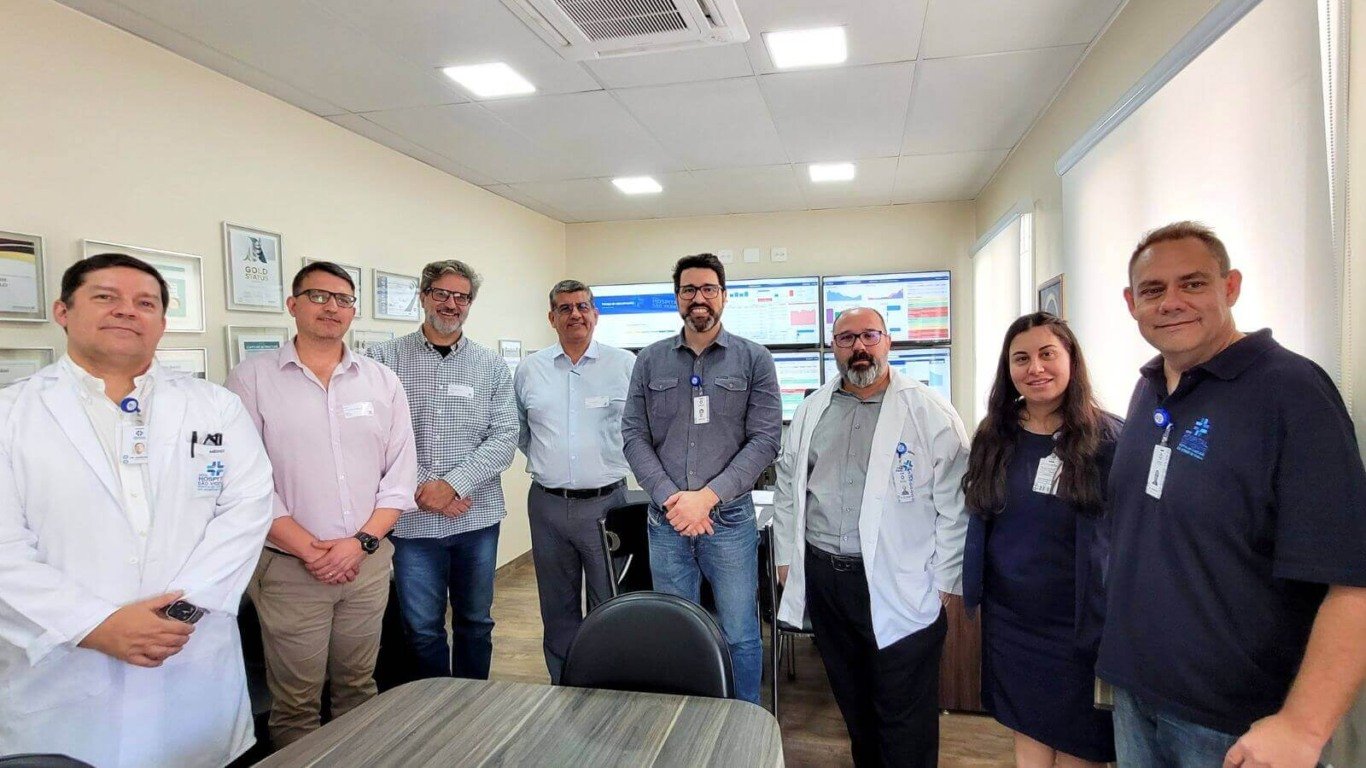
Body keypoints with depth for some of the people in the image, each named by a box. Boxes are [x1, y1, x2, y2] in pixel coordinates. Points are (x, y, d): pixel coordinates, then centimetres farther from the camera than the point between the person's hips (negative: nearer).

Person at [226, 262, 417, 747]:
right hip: (289, 567, -2)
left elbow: (401, 473, 3)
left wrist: (361, 542, -8)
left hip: (368, 562, 3)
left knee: (358, 689, 15)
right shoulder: (252, 378, -3)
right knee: (295, 705, 8)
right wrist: (307, 549, -12)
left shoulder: (382, 382, 6)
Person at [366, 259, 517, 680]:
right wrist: (419, 490, -13)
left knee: (476, 623, 15)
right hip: (411, 517, -1)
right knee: (423, 629, 9)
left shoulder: (492, 366, 5)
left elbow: (504, 437, -2)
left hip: (477, 517, 2)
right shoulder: (384, 358, 0)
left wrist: (454, 484, -13)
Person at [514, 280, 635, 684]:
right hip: (547, 504, 3)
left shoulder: (626, 365, -3)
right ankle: (563, 685, 31)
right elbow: (518, 431, 18)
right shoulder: (529, 370, 6)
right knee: (557, 608, 15)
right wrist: (547, 461, 12)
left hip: (605, 502, -3)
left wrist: (612, 460, 2)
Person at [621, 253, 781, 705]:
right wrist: (669, 498, -11)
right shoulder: (650, 361, 6)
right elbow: (634, 437, 2)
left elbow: (765, 439, -7)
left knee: (740, 636, 7)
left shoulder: (754, 360, 0)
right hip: (666, 520, 2)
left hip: (730, 518, -2)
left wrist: (707, 497, -15)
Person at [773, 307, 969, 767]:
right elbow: (787, 488, 14)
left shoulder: (929, 412, -6)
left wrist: (946, 580, -6)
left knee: (905, 720, 5)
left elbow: (954, 501, -6)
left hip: (900, 587, -4)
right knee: (853, 703, 20)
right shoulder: (811, 412, 8)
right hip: (823, 577, 5)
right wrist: (786, 556, 11)